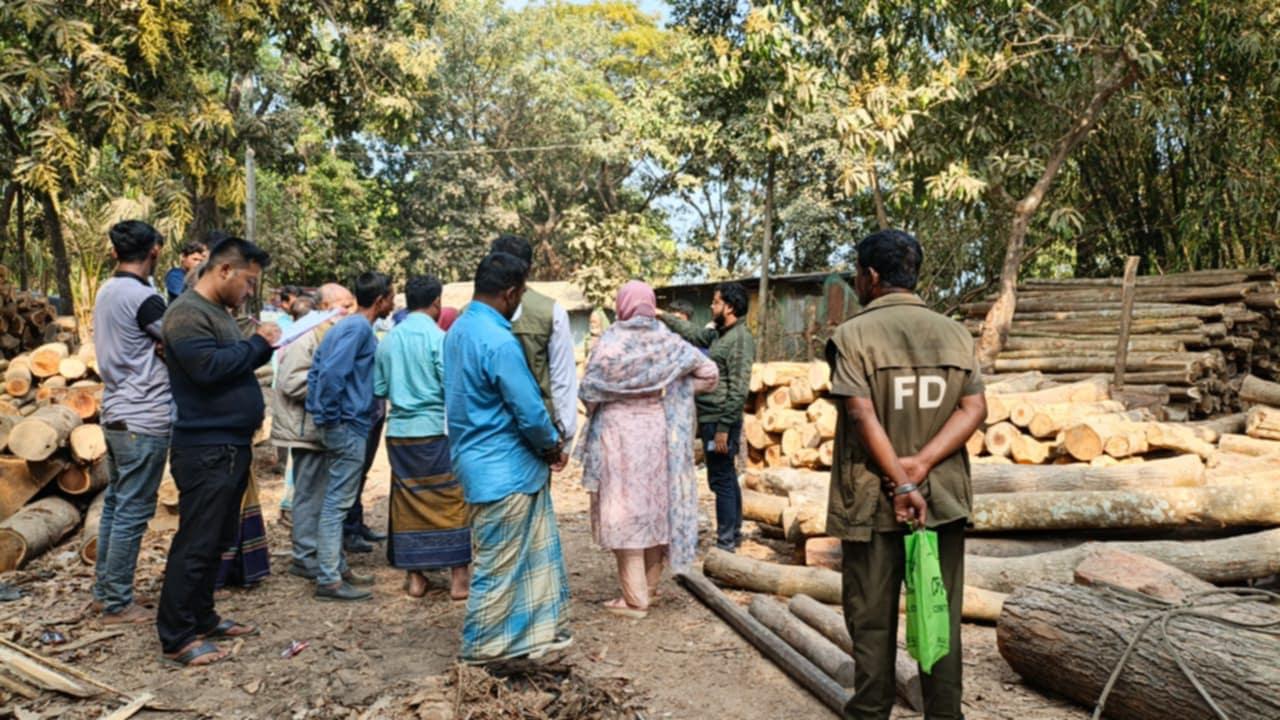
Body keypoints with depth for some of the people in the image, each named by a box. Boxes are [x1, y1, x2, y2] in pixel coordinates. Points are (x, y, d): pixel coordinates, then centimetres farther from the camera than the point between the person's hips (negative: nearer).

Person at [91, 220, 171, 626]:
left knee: (115, 504, 17)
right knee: (133, 513, -2)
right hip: (144, 420, -9)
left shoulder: (106, 292, 10)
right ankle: (117, 605, 5)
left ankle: (104, 588, 27)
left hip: (116, 413, 9)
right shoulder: (143, 298, -17)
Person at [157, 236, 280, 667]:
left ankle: (202, 619, 27)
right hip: (205, 450, -10)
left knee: (216, 541, 16)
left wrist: (262, 345, 3)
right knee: (195, 544, -5)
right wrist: (258, 343, -15)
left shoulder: (218, 312, 17)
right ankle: (176, 638, 4)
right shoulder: (187, 312, -14)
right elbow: (208, 367, -27)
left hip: (232, 446, 10)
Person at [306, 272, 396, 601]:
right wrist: (330, 414, -15)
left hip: (341, 427, 10)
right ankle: (328, 580, 2)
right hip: (349, 427, -10)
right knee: (338, 503, -4)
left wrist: (322, 413, 14)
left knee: (336, 500, 16)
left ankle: (337, 567, 26)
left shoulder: (346, 325, 14)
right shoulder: (359, 328, -15)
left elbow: (317, 369, 14)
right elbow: (332, 372, -25)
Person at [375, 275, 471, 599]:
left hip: (399, 431, 5)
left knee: (406, 503, 12)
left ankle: (414, 576, 19)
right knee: (451, 502, 4)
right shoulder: (437, 337, -10)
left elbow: (379, 389, 9)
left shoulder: (389, 339, 5)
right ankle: (459, 576, 7)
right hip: (434, 430, -5)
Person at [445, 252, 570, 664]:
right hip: (505, 470, -10)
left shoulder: (458, 330, 8)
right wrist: (553, 446, -2)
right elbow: (530, 412, -23)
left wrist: (545, 442, 13)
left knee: (536, 552, 19)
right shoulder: (499, 341, -23)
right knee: (498, 564, 5)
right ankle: (482, 649, 20)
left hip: (486, 463, 10)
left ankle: (541, 630, 31)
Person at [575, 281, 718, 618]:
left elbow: (588, 390, -13)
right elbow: (709, 372, 2)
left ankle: (635, 599, 5)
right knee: (655, 504, 15)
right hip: (657, 429, 5)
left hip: (618, 433, -4)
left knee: (625, 509, 2)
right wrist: (674, 393, 9)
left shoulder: (611, 341, -11)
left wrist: (599, 407, 8)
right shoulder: (668, 341, 0)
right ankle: (649, 587, 27)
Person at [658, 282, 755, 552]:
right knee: (727, 478, 15)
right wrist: (662, 316, 24)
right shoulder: (719, 335, 12)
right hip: (710, 419, 9)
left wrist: (724, 427, -21)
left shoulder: (740, 338, -15)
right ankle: (733, 533, 25)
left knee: (721, 479, -4)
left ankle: (726, 543, 2)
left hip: (720, 421, -9)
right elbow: (692, 332, 28)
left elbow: (738, 389, -20)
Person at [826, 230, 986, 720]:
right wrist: (921, 465, -11)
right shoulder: (954, 332, 6)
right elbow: (974, 409, -3)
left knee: (872, 620, 9)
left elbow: (863, 416, -17)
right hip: (943, 497, 4)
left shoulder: (854, 334, -8)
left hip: (872, 501, -3)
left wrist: (900, 483, -15)